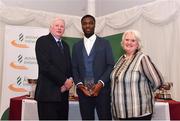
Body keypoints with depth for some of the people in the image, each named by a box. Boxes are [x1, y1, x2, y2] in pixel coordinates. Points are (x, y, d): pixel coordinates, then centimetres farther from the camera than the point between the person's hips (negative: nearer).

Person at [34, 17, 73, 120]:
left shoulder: (65, 45, 20)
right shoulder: (43, 41, -3)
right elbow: (45, 65, -15)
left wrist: (70, 80, -2)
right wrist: (64, 81, -13)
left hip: (63, 93, 7)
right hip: (48, 92, -7)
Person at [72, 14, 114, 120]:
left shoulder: (104, 43, 5)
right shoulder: (76, 46, 13)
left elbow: (111, 66, -1)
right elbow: (74, 68, 9)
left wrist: (100, 84, -13)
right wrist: (79, 85, -7)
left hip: (102, 90, -2)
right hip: (83, 91, 2)